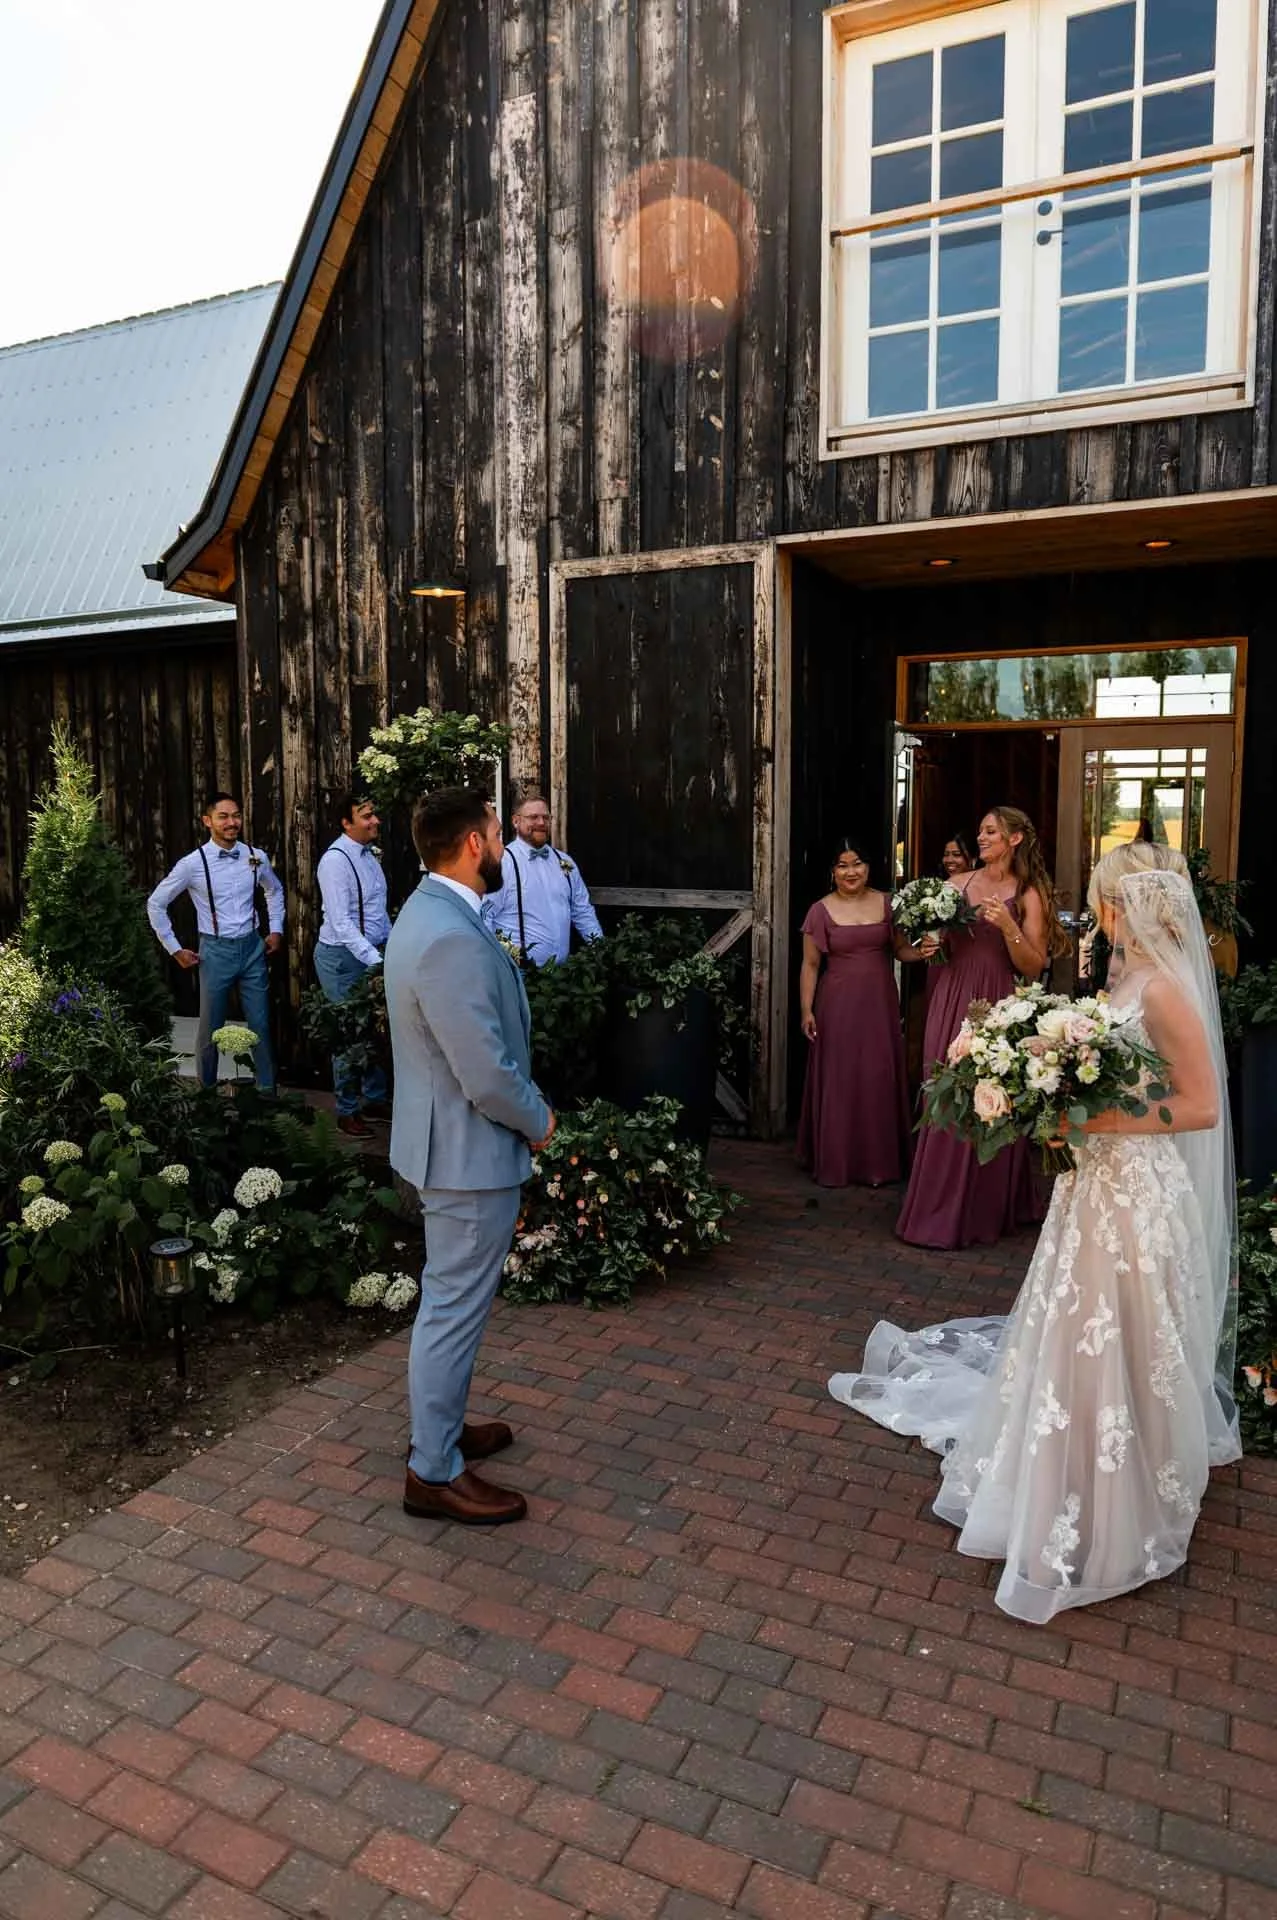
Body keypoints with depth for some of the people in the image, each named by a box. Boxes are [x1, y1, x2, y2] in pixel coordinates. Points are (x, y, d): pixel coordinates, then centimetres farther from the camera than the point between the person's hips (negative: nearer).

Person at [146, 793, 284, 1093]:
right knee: (211, 1030, 8)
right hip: (216, 951, -2)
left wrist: (276, 931, 12)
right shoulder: (193, 863, -11)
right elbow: (156, 904, -1)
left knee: (261, 1026, 8)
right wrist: (175, 949, -1)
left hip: (253, 948, 3)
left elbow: (275, 891, 20)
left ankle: (267, 1092, 20)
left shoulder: (256, 857, -1)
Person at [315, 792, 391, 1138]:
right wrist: (375, 960, -29)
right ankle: (346, 1111, 16)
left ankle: (375, 1100, 28)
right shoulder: (336, 859, -18)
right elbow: (341, 922, -24)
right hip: (343, 956, -8)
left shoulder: (369, 853, 8)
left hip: (372, 952, 8)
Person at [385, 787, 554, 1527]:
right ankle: (436, 1473, 21)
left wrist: (526, 1101, 11)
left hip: (450, 1137, 11)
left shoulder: (429, 913, 6)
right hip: (470, 1149, -11)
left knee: (452, 1301, 24)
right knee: (455, 1309, 4)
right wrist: (538, 1119, -10)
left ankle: (442, 1425, 41)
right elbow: (488, 1076, -27)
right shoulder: (453, 939, -28)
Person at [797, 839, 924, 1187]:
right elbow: (810, 964, 0)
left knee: (879, 1080, 6)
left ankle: (877, 1162, 18)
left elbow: (900, 949, 8)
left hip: (879, 1003, 2)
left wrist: (923, 951, -13)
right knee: (838, 1080, 2)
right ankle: (835, 1163, 14)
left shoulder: (886, 904, 3)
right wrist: (806, 1009, -6)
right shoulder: (821, 910, -3)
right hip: (838, 1005, -2)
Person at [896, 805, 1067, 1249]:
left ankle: (983, 1210, 13)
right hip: (951, 1003, 4)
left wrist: (1008, 928, -19)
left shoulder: (1028, 895, -1)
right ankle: (942, 1206, 17)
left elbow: (1033, 967, -5)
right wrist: (931, 946, -1)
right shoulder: (959, 884, 9)